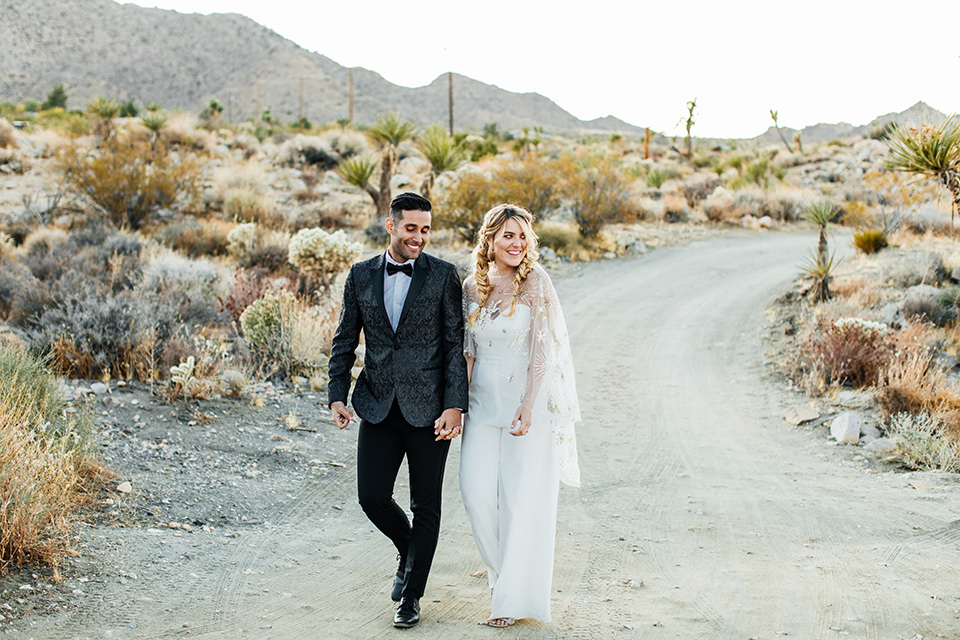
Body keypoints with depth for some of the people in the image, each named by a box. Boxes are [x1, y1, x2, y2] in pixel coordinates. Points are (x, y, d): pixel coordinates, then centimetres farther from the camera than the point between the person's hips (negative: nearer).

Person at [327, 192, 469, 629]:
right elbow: (345, 342, 10)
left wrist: (454, 406, -11)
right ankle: (408, 551, 32)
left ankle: (412, 596, 21)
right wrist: (337, 396, 0)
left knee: (426, 505, 5)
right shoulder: (361, 276, 5)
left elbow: (456, 345, -4)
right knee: (372, 496, 0)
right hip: (378, 408, 2)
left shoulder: (443, 276, -3)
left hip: (429, 409, -2)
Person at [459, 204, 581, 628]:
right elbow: (468, 350, 11)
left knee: (521, 498, -1)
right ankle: (500, 574, 24)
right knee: (477, 492, -1)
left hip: (528, 401, -4)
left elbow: (543, 349, -11)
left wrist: (527, 407, -17)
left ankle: (515, 596, 11)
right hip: (483, 401, 4)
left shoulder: (535, 283, -7)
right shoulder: (473, 286, 6)